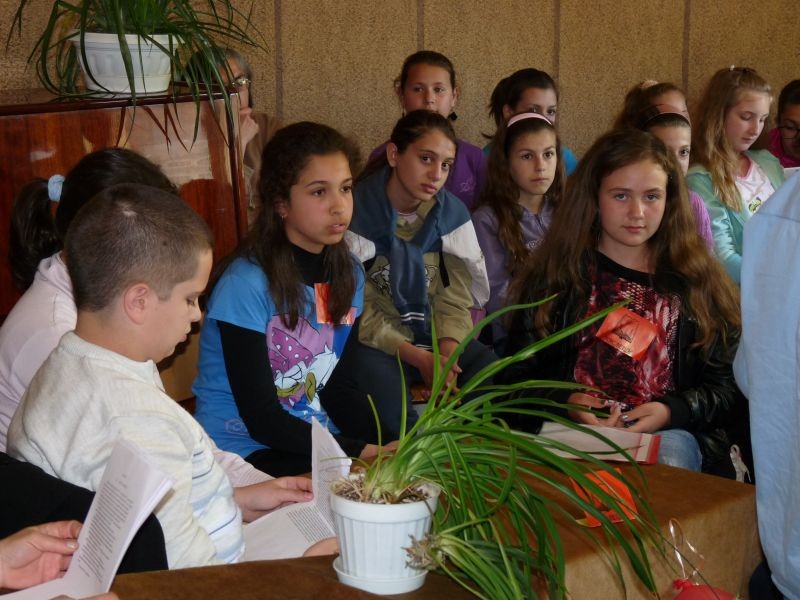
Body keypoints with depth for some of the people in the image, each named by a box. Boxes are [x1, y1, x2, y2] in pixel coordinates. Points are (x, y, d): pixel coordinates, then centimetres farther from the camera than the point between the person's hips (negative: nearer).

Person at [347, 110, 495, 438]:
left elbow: (456, 294, -2)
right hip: (377, 340, -4)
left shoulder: (452, 213, 2)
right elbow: (355, 307, -12)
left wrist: (447, 351, -22)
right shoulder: (357, 213, -11)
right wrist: (416, 357, -21)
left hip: (436, 336, 4)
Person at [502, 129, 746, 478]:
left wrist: (672, 411, -9)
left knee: (672, 452, -35)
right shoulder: (556, 276, 11)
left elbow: (727, 384, 11)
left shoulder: (698, 281, 13)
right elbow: (520, 374, 10)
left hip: (670, 433, 2)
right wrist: (564, 402, -11)